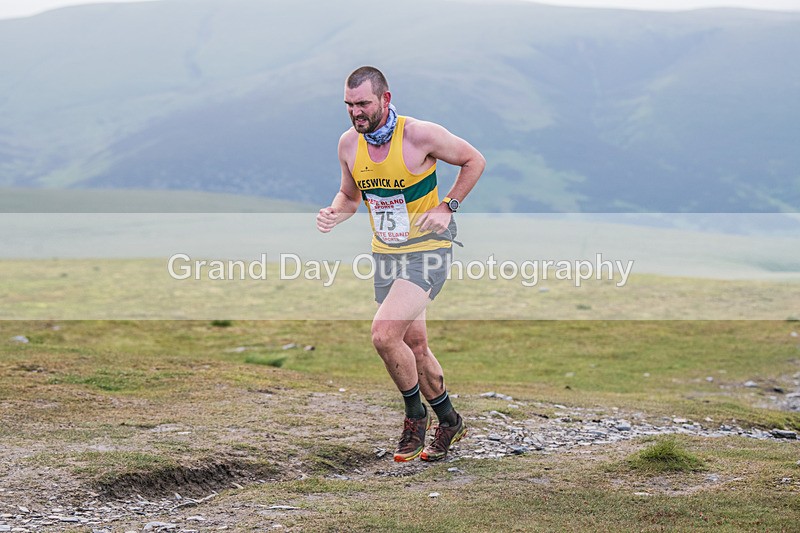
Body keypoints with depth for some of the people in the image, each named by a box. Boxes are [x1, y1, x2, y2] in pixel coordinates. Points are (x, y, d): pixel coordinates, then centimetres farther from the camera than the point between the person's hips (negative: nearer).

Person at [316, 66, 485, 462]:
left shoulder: (421, 134, -18)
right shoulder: (348, 143, -2)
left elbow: (474, 161, -4)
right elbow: (350, 194, 14)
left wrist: (447, 208, -13)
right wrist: (335, 213, -8)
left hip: (428, 249, -6)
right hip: (385, 253, 6)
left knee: (384, 333, -22)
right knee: (414, 347, 13)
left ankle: (415, 414, 0)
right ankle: (449, 422, 33)